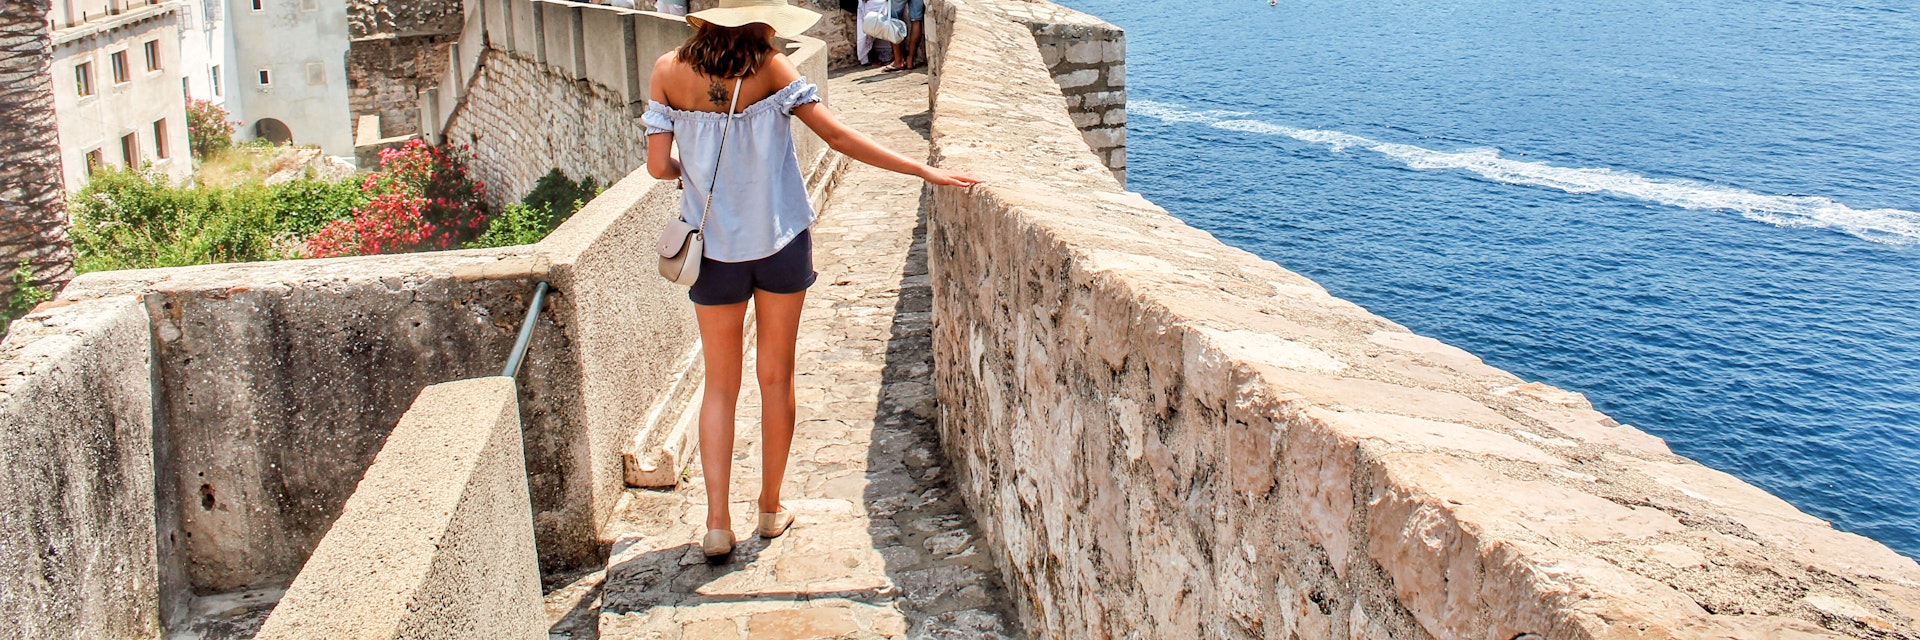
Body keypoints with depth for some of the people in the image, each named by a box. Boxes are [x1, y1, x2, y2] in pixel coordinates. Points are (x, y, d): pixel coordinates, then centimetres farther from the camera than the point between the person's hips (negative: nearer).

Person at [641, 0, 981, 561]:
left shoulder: (669, 72, -6)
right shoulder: (771, 69, -12)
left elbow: (658, 165, -7)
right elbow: (839, 138, -15)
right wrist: (924, 171, -12)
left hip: (714, 248, 1)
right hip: (780, 242, -1)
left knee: (720, 384, 12)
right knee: (776, 377, 14)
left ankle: (718, 522, 4)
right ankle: (771, 509, 24)